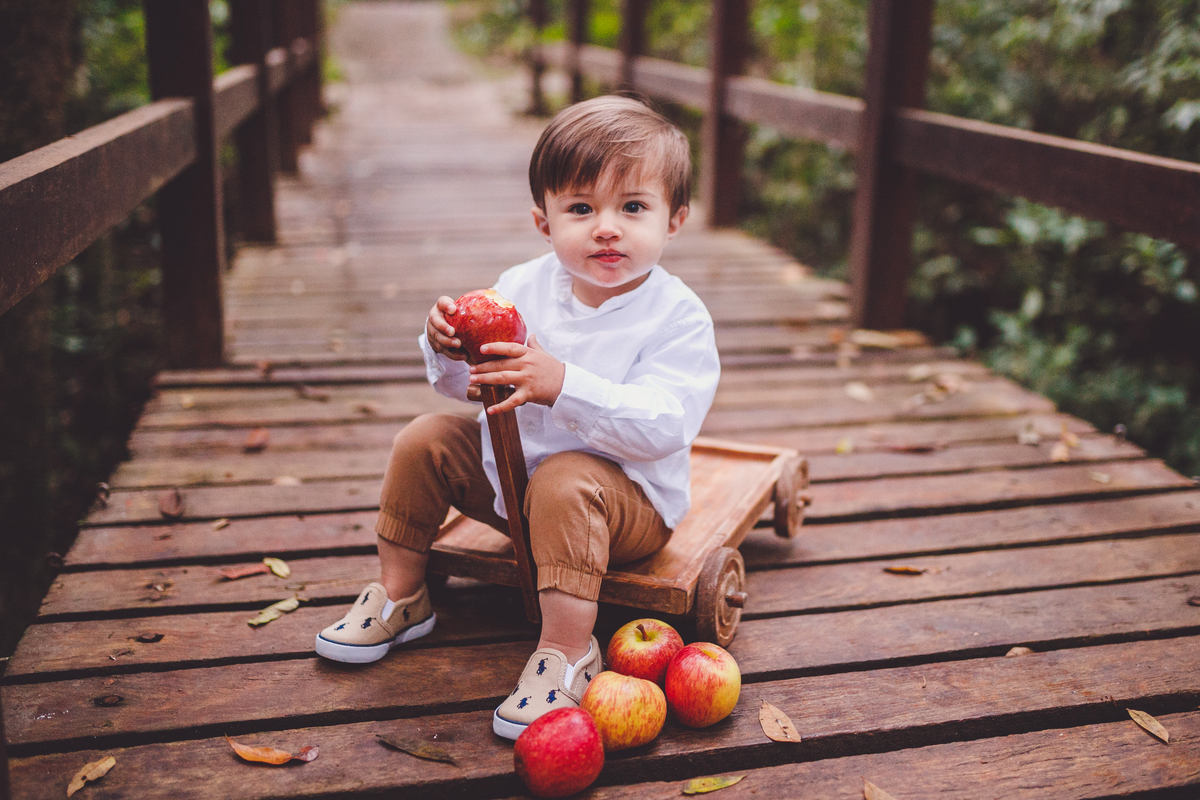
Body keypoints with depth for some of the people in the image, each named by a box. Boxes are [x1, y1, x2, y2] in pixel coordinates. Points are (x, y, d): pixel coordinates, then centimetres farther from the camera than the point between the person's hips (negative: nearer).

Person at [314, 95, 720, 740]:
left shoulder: (678, 317, -19)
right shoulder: (521, 287, -4)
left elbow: (663, 426, -32)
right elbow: (468, 387, 3)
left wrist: (561, 384, -44)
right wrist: (448, 349, -22)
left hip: (629, 492, -6)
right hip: (510, 468, 6)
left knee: (564, 483, -35)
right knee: (426, 439, -1)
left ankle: (567, 648, -24)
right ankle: (399, 596, 12)